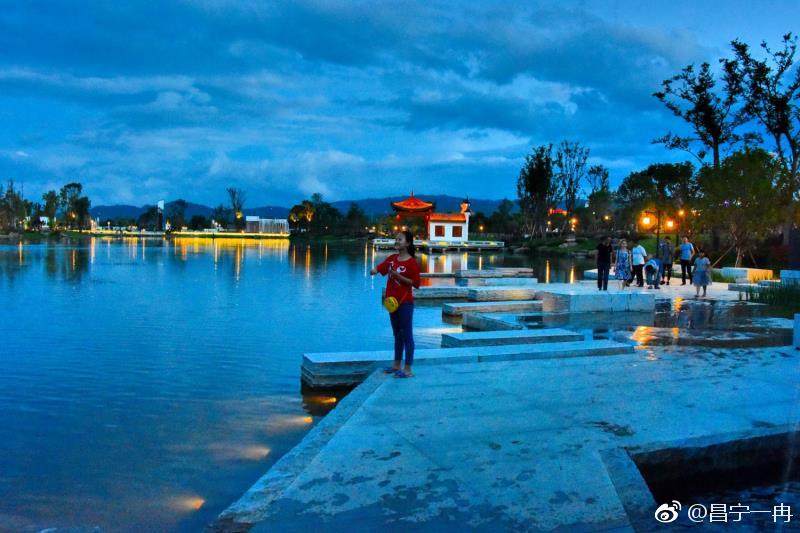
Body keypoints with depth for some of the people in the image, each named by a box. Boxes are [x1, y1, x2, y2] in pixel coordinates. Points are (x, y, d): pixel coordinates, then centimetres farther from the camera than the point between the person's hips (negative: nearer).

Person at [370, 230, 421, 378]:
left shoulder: (412, 262, -11)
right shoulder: (392, 258, 9)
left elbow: (415, 283, -14)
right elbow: (379, 268, 4)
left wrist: (397, 276, -21)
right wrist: (374, 271, -20)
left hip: (405, 302, -7)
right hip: (392, 300, 7)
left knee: (406, 334, -3)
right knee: (397, 334, 16)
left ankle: (407, 369, 1)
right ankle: (396, 365, 26)